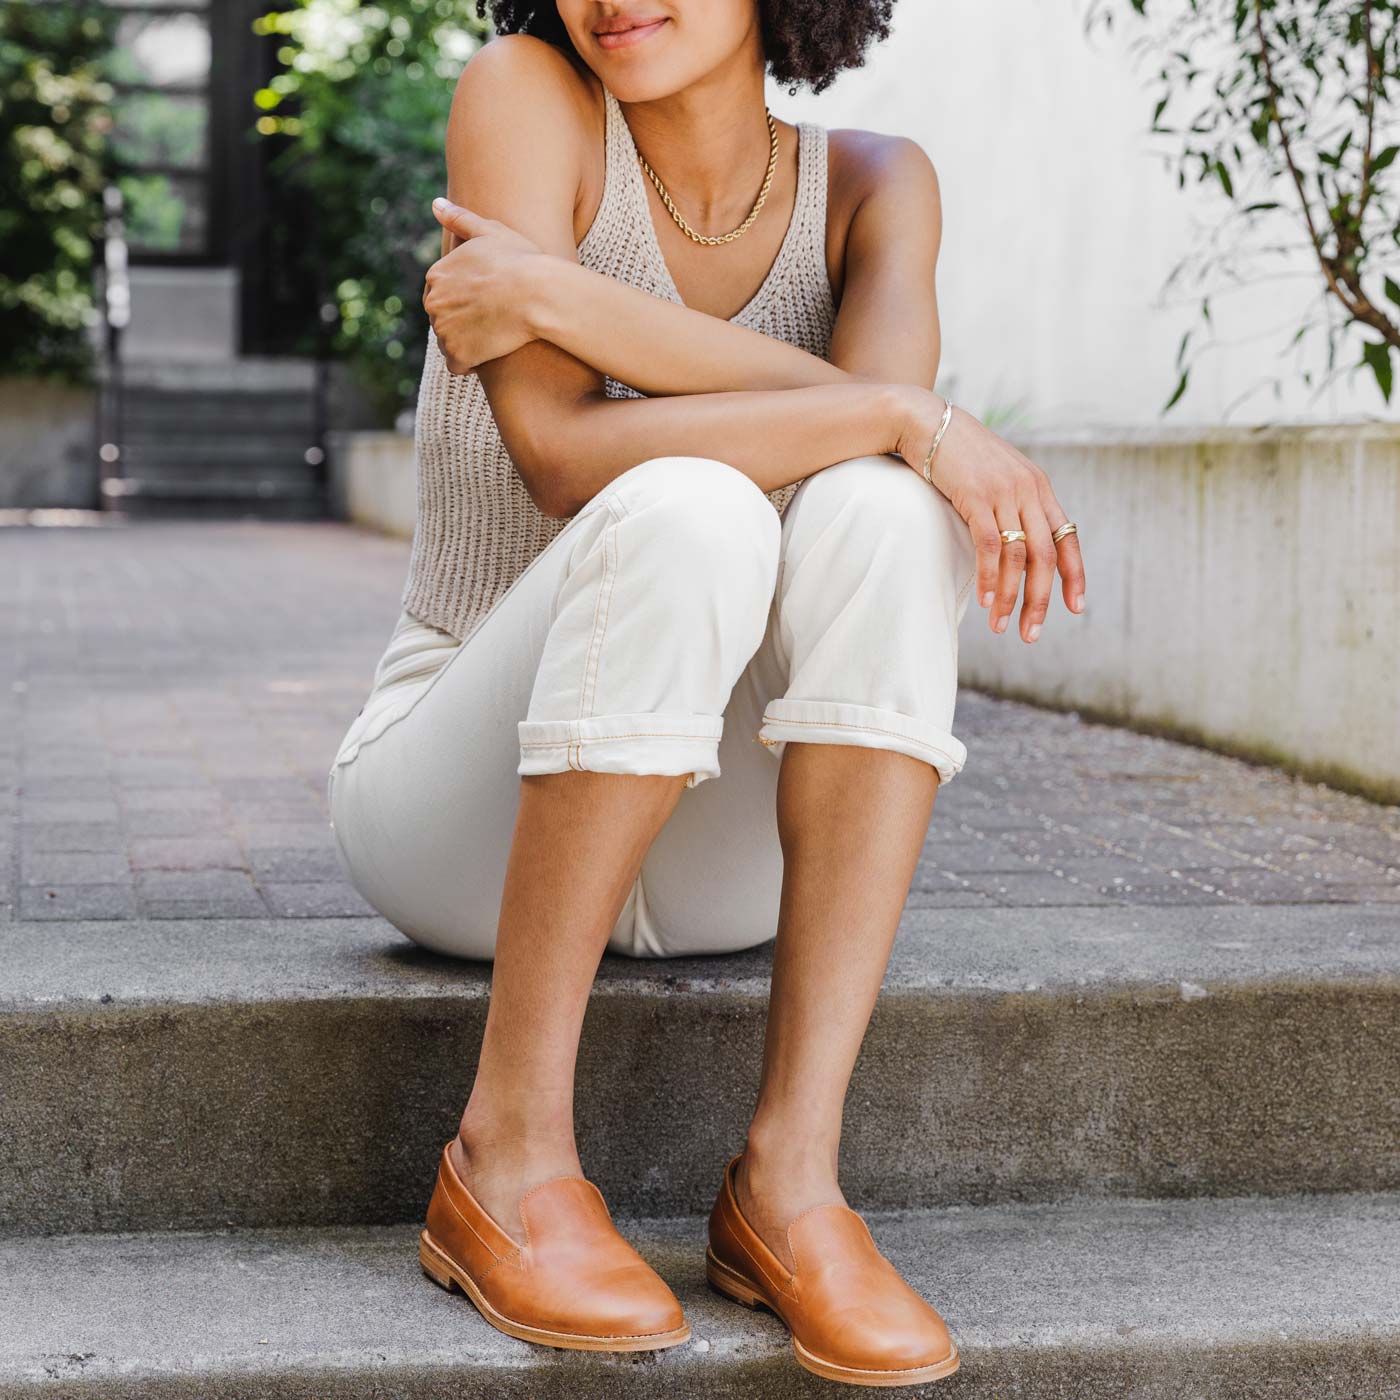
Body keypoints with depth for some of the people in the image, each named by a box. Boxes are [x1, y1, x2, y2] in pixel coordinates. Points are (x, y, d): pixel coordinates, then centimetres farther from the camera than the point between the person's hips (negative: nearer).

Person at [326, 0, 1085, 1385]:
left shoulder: (871, 184, 1)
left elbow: (884, 410, -21)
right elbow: (562, 461, -22)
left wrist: (556, 296, -24)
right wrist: (905, 414, -27)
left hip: (713, 843, 3)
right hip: (464, 816, -3)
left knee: (882, 512, -26)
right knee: (690, 514, -32)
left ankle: (791, 1171, -27)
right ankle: (510, 1155, -25)